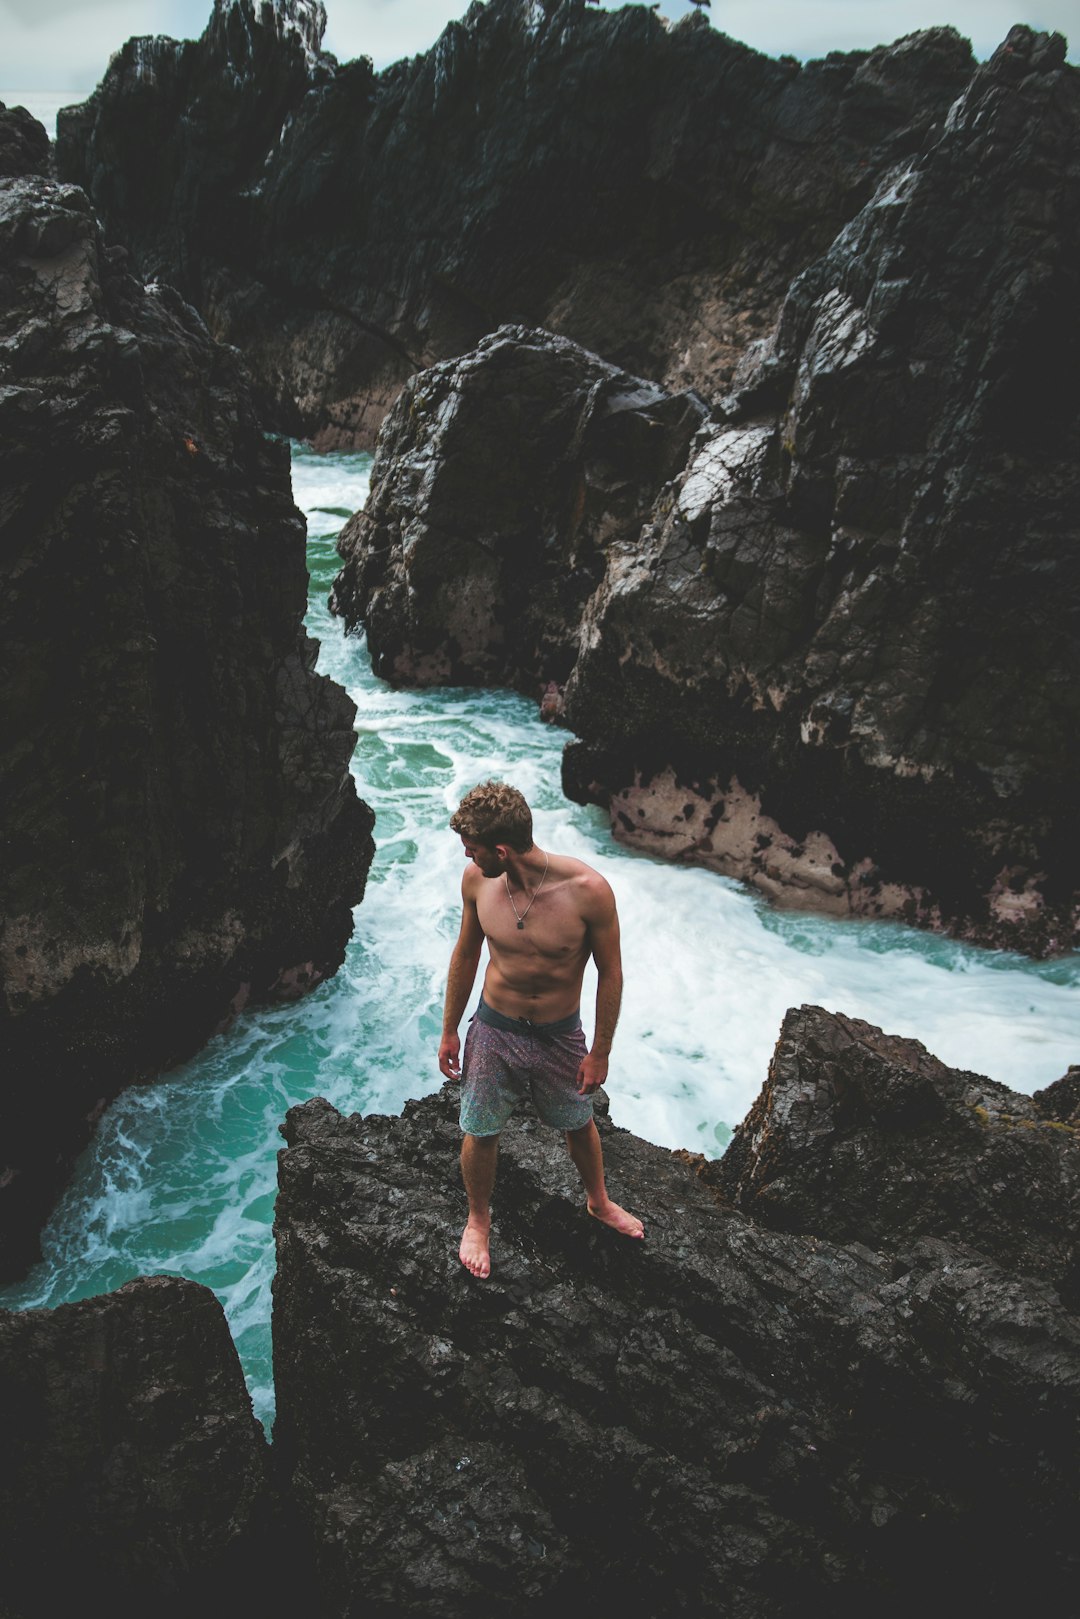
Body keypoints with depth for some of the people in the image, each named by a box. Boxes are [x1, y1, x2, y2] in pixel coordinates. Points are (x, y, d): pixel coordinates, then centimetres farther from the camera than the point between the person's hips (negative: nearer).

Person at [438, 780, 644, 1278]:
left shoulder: (588, 890, -28)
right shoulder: (476, 879, -18)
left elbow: (610, 973, -13)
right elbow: (466, 953, 0)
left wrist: (600, 1052, -6)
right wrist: (449, 1031, 7)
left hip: (560, 1034, -1)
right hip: (494, 1029, 1)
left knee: (579, 1124, 22)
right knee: (479, 1133, 16)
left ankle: (598, 1201, 53)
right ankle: (478, 1219, 46)